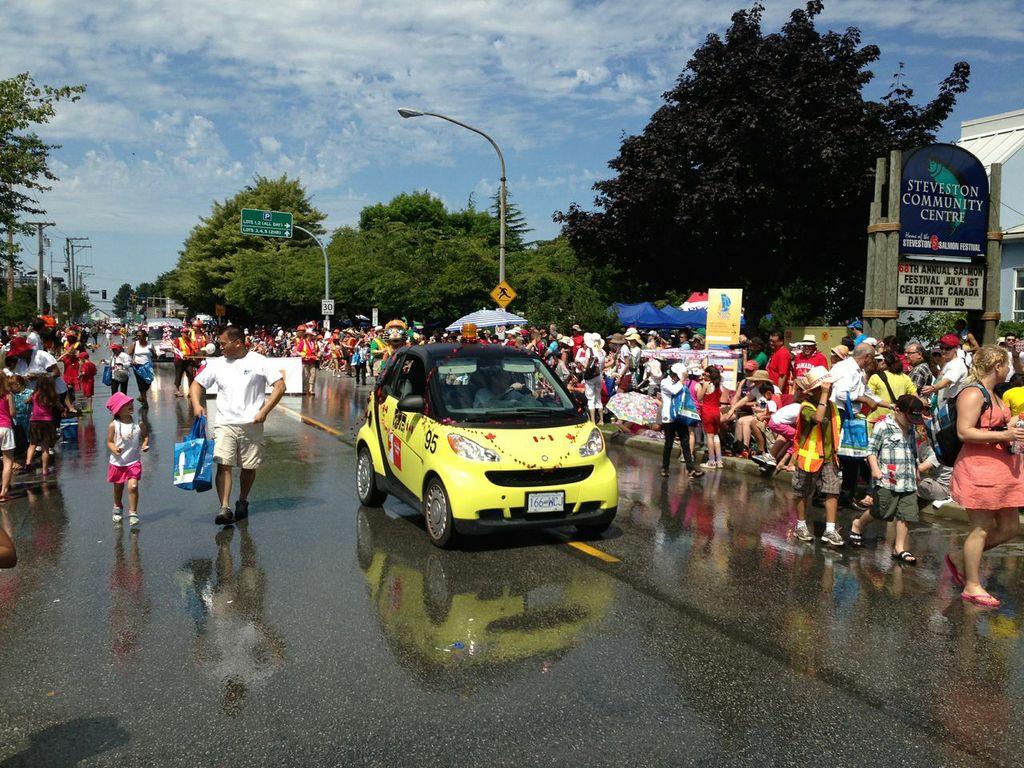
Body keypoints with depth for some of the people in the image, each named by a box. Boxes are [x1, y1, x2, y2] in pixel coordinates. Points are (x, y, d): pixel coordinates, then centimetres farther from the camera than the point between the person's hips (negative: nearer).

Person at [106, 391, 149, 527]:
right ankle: (118, 508, 43)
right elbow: (109, 442, -5)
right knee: (118, 487, 16)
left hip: (134, 461, 0)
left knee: (133, 486, -15)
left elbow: (145, 435, 9)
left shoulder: (139, 423, -5)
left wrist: (144, 445, -10)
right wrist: (114, 449, -25)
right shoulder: (113, 426, -10)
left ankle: (133, 513, -4)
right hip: (117, 462, 0)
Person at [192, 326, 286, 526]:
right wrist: (196, 404, -4)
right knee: (223, 464, -13)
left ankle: (242, 501, 30)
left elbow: (280, 386, -6)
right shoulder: (216, 364, 9)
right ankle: (225, 508, -15)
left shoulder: (259, 362, -2)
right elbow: (197, 384, 16)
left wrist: (264, 411, -13)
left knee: (249, 467, 8)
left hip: (252, 425, -2)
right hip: (225, 423, 2)